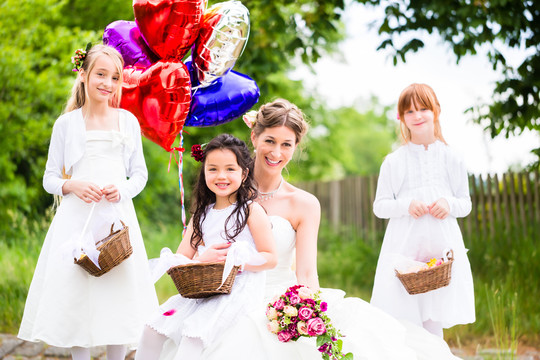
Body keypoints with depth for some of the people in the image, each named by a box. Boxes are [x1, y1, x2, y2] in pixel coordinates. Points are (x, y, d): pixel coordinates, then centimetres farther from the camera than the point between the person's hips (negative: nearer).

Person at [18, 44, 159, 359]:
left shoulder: (128, 121, 8)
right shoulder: (66, 124, 3)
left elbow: (140, 174, 11)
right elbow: (50, 179, 5)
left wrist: (122, 190, -9)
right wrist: (72, 185, -15)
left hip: (118, 218, 1)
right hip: (77, 219, -1)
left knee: (119, 293, 3)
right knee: (76, 291, 0)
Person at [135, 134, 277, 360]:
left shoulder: (251, 211, -1)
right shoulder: (201, 215, 16)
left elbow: (270, 258, -4)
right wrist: (203, 260, -11)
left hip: (240, 288, -6)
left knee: (194, 333, -29)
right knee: (153, 330, -11)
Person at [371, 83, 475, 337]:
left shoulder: (452, 160, 6)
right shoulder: (393, 162, 3)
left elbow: (466, 204, 12)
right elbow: (379, 206, 5)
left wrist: (449, 204, -10)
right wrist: (406, 205, -14)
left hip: (442, 247, 1)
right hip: (403, 247, -1)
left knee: (434, 324, 3)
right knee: (404, 322, -3)